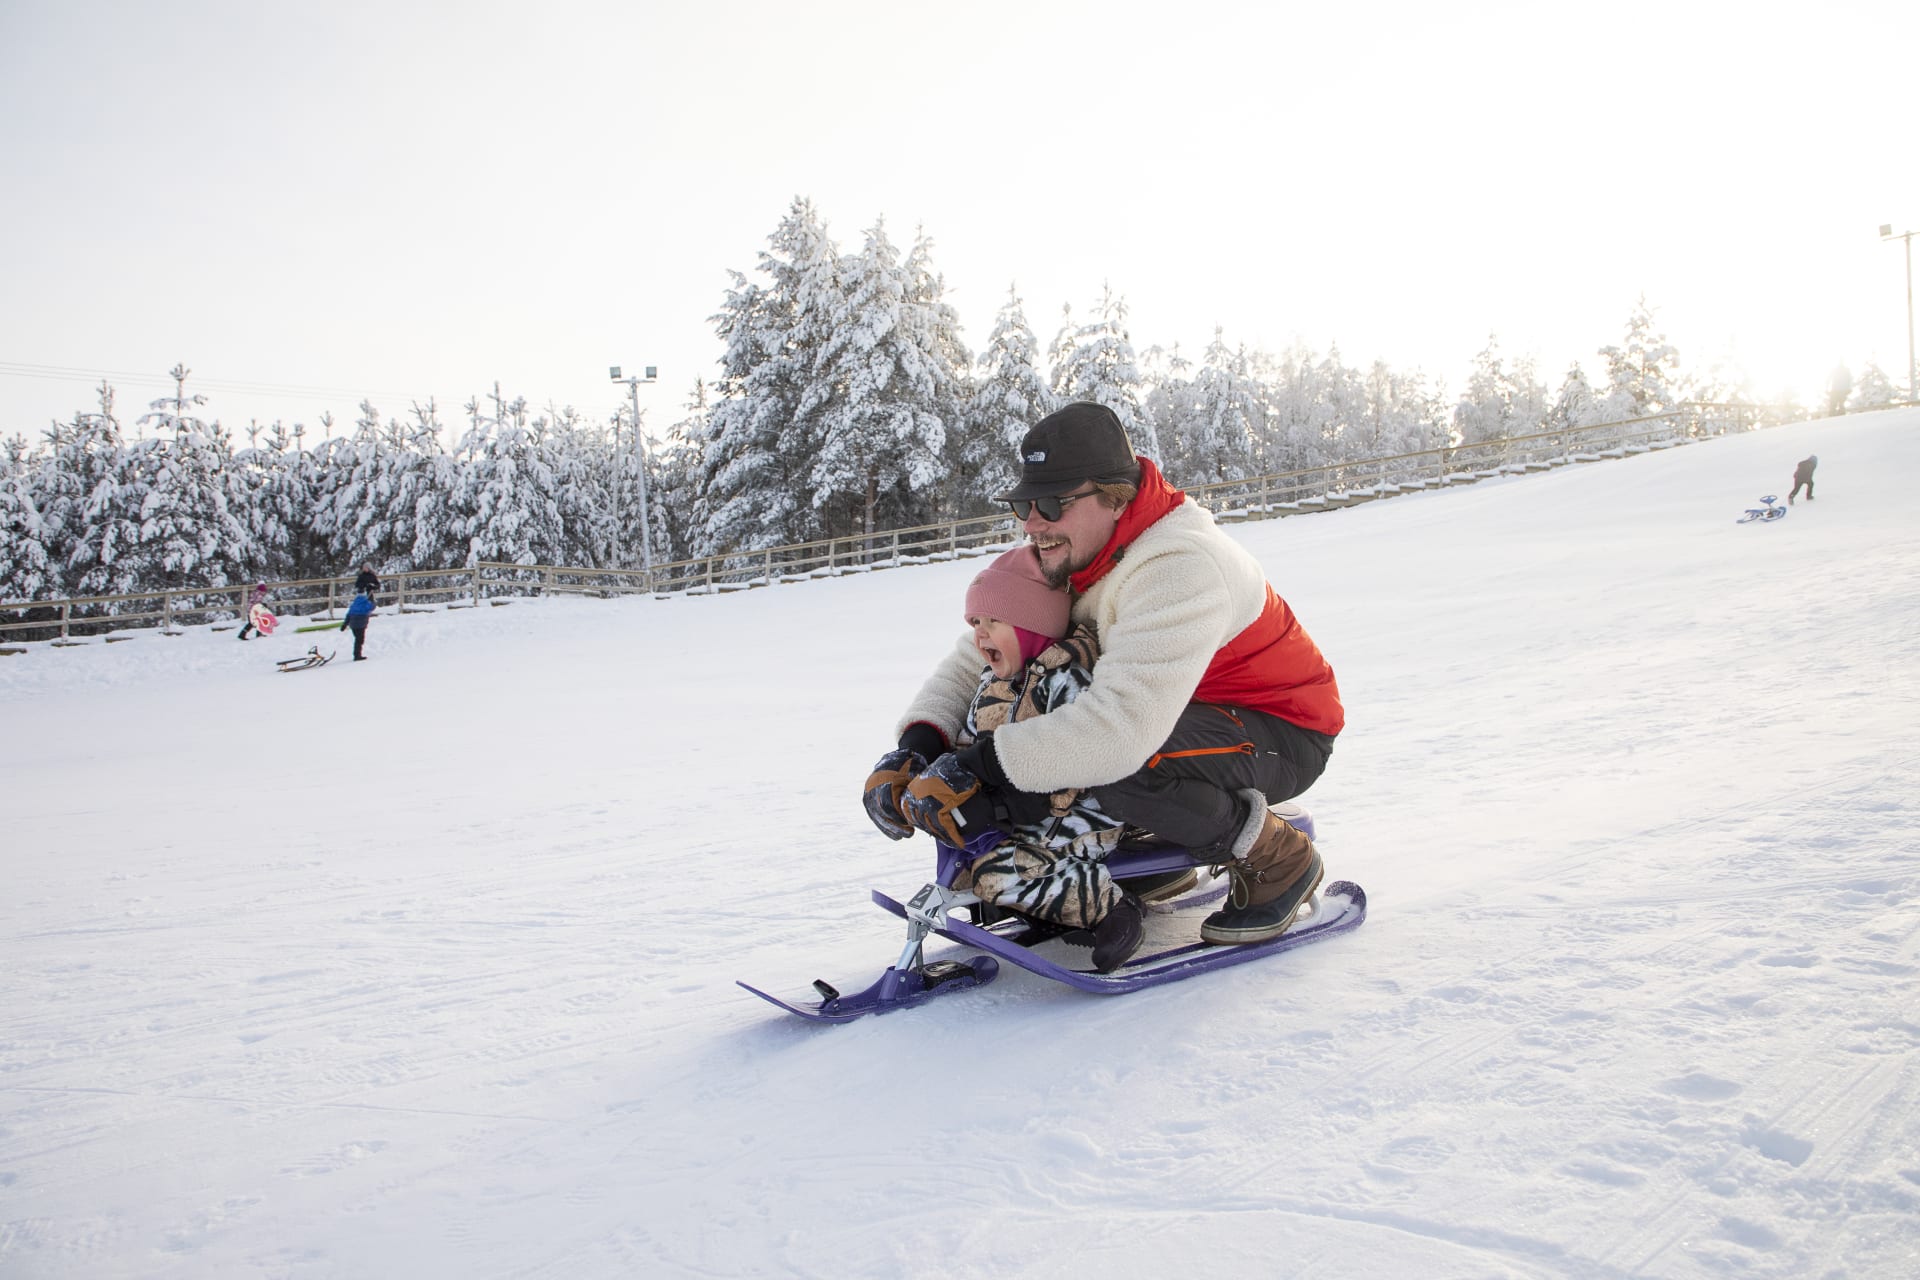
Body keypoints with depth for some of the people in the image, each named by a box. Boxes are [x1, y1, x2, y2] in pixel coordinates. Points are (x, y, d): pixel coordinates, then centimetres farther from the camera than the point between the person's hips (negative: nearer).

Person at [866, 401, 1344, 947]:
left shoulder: (1179, 569, -32)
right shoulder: (1060, 560, -5)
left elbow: (1122, 728, -43)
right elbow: (972, 663, 0)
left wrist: (978, 766, -36)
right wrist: (916, 748, -19)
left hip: (1282, 736, -8)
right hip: (1184, 716, 8)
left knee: (1122, 767, -35)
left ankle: (1279, 861, -9)